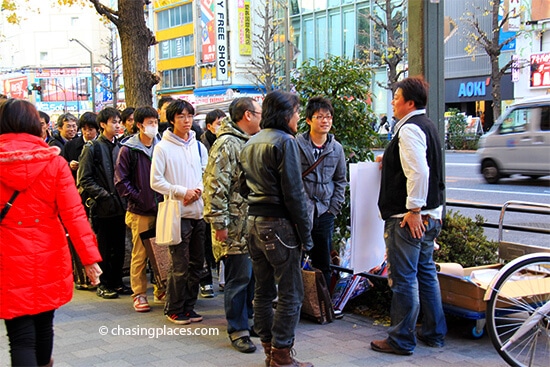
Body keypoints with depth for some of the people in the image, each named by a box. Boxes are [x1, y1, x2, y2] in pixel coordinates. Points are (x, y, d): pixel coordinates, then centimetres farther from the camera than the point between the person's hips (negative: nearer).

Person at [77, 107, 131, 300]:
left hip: (120, 205, 5)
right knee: (104, 248, 3)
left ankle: (117, 282, 20)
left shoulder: (120, 146, 12)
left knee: (119, 247, 10)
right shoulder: (93, 148, -4)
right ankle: (104, 284, 12)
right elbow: (84, 180, -8)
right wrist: (104, 195, -14)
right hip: (102, 207, -5)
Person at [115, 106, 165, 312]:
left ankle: (162, 290, 21)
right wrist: (139, 199, -9)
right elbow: (121, 181, -3)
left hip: (162, 208, 4)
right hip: (140, 212, -3)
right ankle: (139, 295, 10)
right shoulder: (128, 150, -2)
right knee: (140, 254, 0)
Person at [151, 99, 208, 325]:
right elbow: (156, 182, -7)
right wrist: (182, 192, -14)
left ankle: (188, 306, 22)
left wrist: (198, 190, -6)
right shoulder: (163, 147, -4)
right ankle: (174, 309, 9)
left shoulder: (198, 146, 11)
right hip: (178, 213, -6)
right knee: (180, 265, -4)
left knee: (196, 263, 11)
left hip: (198, 211, 6)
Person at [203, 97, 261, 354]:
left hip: (254, 224, 9)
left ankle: (247, 318, 28)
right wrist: (219, 223, -19)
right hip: (236, 227, -9)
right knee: (239, 278, -3)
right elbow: (215, 186, -17)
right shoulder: (226, 145, -12)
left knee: (252, 276, 14)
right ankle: (237, 330, 6)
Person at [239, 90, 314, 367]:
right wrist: (305, 235, -10)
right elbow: (294, 193, -15)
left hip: (254, 223, 9)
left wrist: (257, 209, 18)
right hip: (279, 224, -9)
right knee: (290, 294, -1)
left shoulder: (250, 144, 14)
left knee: (263, 291, 14)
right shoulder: (284, 142, -12)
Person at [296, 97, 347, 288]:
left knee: (323, 266, 12)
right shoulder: (296, 145, -6)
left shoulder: (337, 148, 6)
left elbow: (340, 180, 15)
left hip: (324, 215, 4)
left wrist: (333, 208, 5)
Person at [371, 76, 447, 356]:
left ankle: (402, 341, 6)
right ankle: (434, 333, 27)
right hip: (430, 215, 11)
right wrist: (389, 160, 28)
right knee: (426, 272, 18)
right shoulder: (426, 125, 15)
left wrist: (414, 210, -25)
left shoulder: (410, 129, -16)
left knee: (403, 279, -2)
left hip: (408, 219, -11)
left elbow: (419, 171, -27)